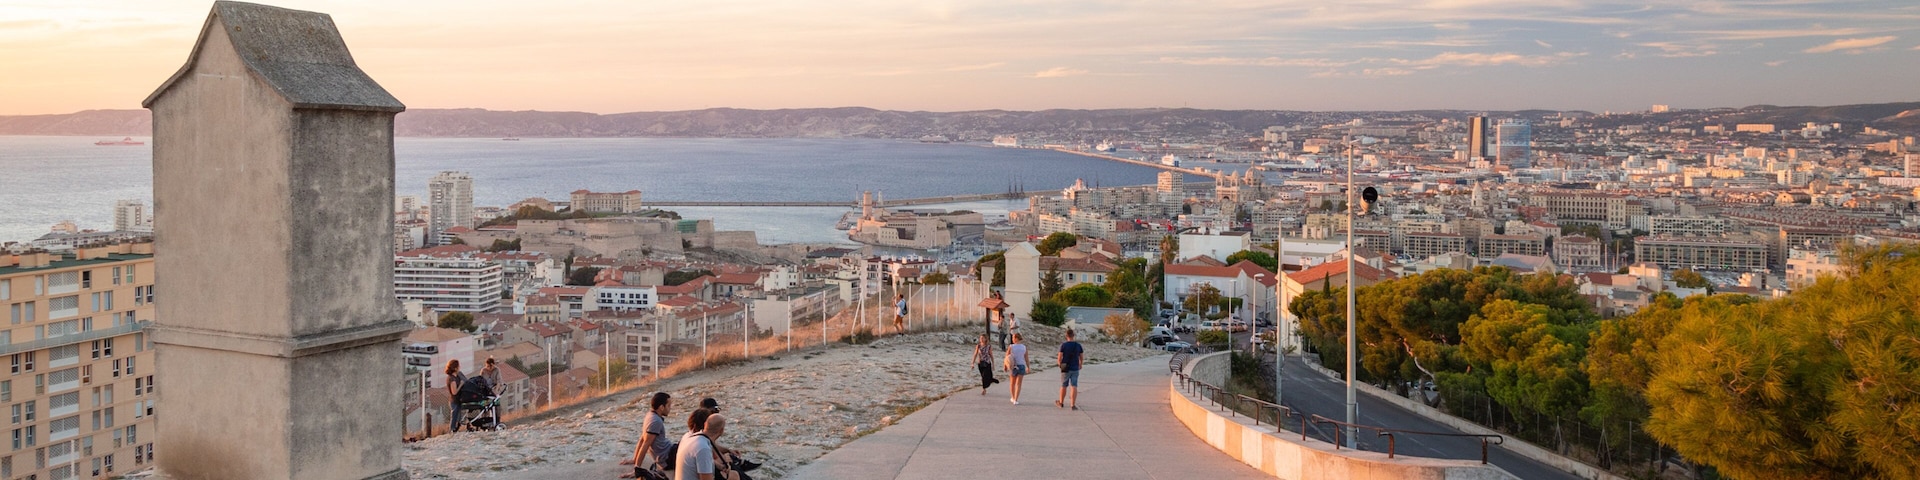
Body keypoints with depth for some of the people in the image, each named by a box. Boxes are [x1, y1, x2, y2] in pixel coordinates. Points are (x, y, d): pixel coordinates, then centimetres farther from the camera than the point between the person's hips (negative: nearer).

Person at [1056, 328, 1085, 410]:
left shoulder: (1063, 345, -10)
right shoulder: (1078, 345, -2)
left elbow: (1059, 358, -12)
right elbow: (1081, 356, 6)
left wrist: (1060, 363, 10)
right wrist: (1080, 364, 26)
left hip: (1066, 369, -1)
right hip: (1075, 369, 1)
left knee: (1064, 386, 13)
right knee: (1074, 386, -1)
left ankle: (1061, 403, 28)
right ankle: (1073, 405, -9)